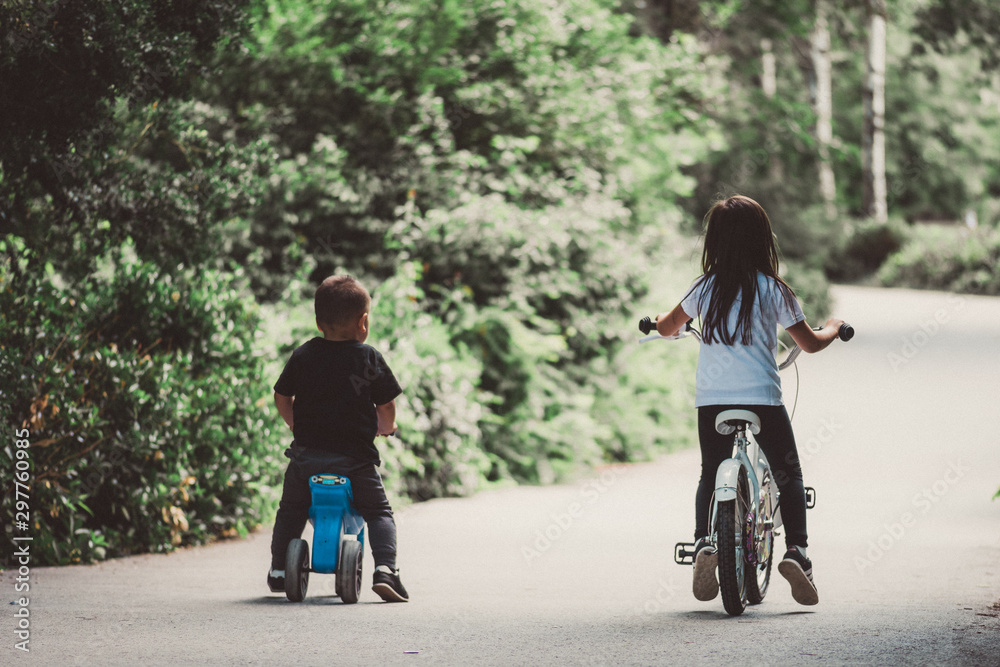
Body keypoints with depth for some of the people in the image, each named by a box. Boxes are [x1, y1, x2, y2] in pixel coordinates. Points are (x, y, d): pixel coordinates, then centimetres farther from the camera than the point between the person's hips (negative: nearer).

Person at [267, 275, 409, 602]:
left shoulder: (303, 354, 5)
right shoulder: (369, 357, -3)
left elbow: (282, 397, 13)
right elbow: (386, 406, 0)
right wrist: (385, 427, 21)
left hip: (307, 454, 2)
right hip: (355, 457, -2)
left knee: (291, 510, 24)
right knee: (379, 513, 10)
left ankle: (278, 571, 26)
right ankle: (385, 569, -10)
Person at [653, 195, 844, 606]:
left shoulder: (705, 288, 4)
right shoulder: (774, 290, -2)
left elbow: (666, 327, 20)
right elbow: (810, 343, 5)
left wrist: (666, 322, 44)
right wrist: (833, 327, 27)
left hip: (711, 400, 2)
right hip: (762, 399, -2)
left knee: (711, 476, 19)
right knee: (788, 476, 15)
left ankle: (704, 542, -6)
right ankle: (796, 550, -4)